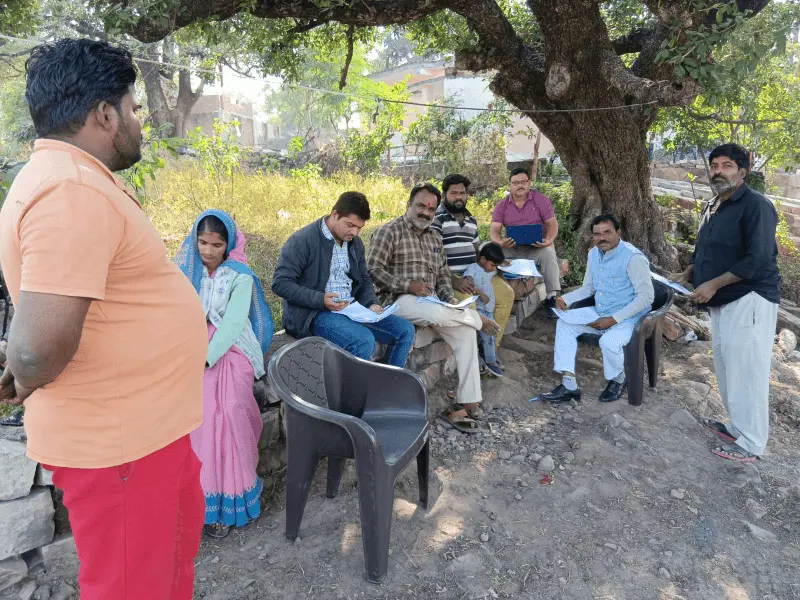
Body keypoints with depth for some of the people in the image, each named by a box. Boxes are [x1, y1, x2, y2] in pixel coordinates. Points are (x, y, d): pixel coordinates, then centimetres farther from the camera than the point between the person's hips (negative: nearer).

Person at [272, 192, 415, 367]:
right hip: (314, 313, -7)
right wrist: (320, 299, -24)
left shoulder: (355, 243, 12)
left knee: (405, 330, -4)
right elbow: (280, 283, -13)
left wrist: (372, 303, 0)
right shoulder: (302, 241, -10)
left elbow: (364, 279, 22)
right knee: (364, 340, -32)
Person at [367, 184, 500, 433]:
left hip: (430, 300, 7)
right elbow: (373, 269, -12)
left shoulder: (435, 237, 19)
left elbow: (443, 274, 19)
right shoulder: (389, 231, -3)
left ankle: (468, 403, -15)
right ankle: (479, 318, -3)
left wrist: (450, 298, -2)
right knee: (438, 314, -36)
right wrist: (407, 285, -21)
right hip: (398, 299, -7)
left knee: (466, 330, -17)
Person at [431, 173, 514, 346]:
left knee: (506, 293, -1)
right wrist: (453, 279, -26)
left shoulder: (471, 220, 17)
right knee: (467, 300, -34)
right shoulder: (436, 218, -8)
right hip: (449, 276, -8)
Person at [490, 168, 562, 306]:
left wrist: (549, 240, -25)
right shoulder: (502, 205, 5)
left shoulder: (541, 200, 1)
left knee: (548, 253, -34)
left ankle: (552, 296, -27)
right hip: (512, 247, 2)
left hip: (538, 246, -1)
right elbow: (494, 230, -3)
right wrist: (500, 242, -28)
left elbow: (552, 223, -2)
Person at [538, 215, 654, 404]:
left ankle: (618, 381, 3)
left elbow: (646, 296, -20)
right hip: (599, 314, 7)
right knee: (564, 324, -10)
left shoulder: (633, 257, -18)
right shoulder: (594, 254, 6)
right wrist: (565, 299, -3)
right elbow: (588, 288, 16)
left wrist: (613, 319, -24)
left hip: (629, 318, -7)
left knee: (608, 342, -34)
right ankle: (569, 385, -13)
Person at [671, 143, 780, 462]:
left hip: (749, 300, -9)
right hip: (723, 301, 9)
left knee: (746, 371, -5)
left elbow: (758, 260, -21)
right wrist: (688, 273, 7)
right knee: (727, 368, 15)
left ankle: (750, 444, 6)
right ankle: (737, 426, 29)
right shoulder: (712, 207, 15)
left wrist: (713, 284, -21)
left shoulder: (756, 205, -13)